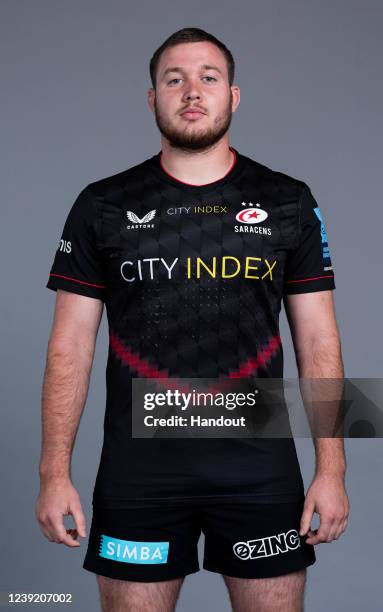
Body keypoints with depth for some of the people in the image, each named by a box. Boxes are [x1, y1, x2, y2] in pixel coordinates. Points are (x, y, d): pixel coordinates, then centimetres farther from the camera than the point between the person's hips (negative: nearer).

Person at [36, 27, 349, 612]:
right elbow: (70, 344, 3)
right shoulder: (103, 206, 3)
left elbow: (318, 340, 4)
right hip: (138, 470, 0)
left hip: (261, 468, 1)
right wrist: (54, 473, -4)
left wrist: (331, 469, -2)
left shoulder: (288, 202, 4)